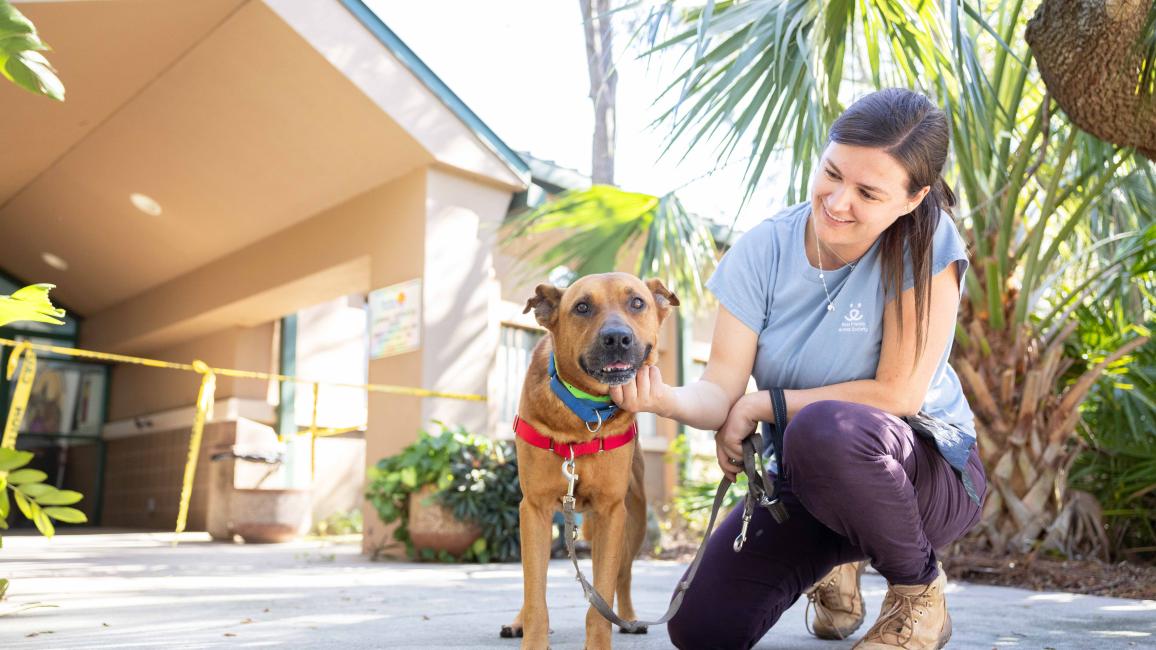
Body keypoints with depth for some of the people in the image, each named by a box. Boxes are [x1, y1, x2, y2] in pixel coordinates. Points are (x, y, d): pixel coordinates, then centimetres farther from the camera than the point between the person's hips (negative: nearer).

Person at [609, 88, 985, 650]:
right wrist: (665, 399, -38)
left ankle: (921, 591, -7)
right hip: (800, 478, 4)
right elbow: (722, 390, -15)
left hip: (928, 472, -3)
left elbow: (898, 393, -22)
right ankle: (832, 559, 23)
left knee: (824, 429, -39)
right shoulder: (763, 250, -10)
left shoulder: (926, 245, -19)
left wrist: (762, 404, -18)